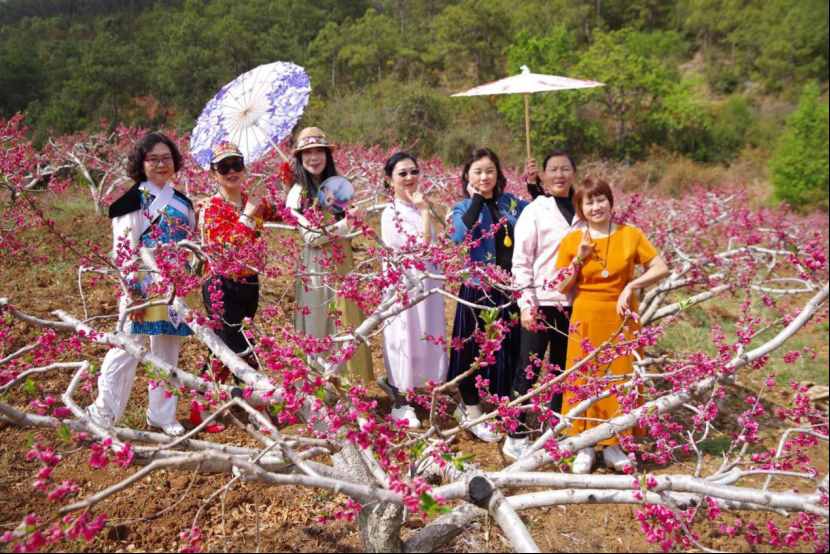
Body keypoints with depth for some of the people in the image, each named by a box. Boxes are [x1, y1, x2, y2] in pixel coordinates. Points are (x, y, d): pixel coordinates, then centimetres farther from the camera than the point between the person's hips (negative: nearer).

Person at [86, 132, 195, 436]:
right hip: (142, 288, -5)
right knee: (127, 350, -4)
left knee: (168, 353, 11)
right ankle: (103, 415, 12)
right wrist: (131, 290, -16)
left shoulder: (183, 202, 12)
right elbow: (121, 251, -9)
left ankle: (162, 414, 23)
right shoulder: (132, 201, -4)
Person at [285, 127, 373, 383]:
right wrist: (346, 223, -15)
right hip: (315, 270, -5)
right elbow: (311, 236, -13)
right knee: (318, 332, 2)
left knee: (345, 326, 6)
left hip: (341, 268, 5)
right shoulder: (297, 193, -5)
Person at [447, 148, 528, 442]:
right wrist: (476, 199, -18)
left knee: (510, 347, 14)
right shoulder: (463, 208, -5)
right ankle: (470, 407, 24)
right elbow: (460, 236, -26)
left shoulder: (510, 202, 8)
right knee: (476, 348, 6)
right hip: (478, 289, -4)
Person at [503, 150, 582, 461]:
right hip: (541, 303, -5)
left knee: (562, 370, 14)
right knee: (528, 371, 2)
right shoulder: (534, 212, -6)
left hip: (572, 303, 5)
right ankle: (515, 438, 14)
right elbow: (521, 262, -8)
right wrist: (526, 304, -14)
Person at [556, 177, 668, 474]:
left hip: (621, 318, 0)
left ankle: (612, 444, 22)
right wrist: (579, 259, -13)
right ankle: (585, 446, 17)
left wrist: (631, 286, -13)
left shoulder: (630, 235, -3)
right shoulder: (572, 241, -2)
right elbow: (562, 288, 0)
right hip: (586, 320, 0)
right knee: (585, 380, 4)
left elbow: (661, 268, -2)